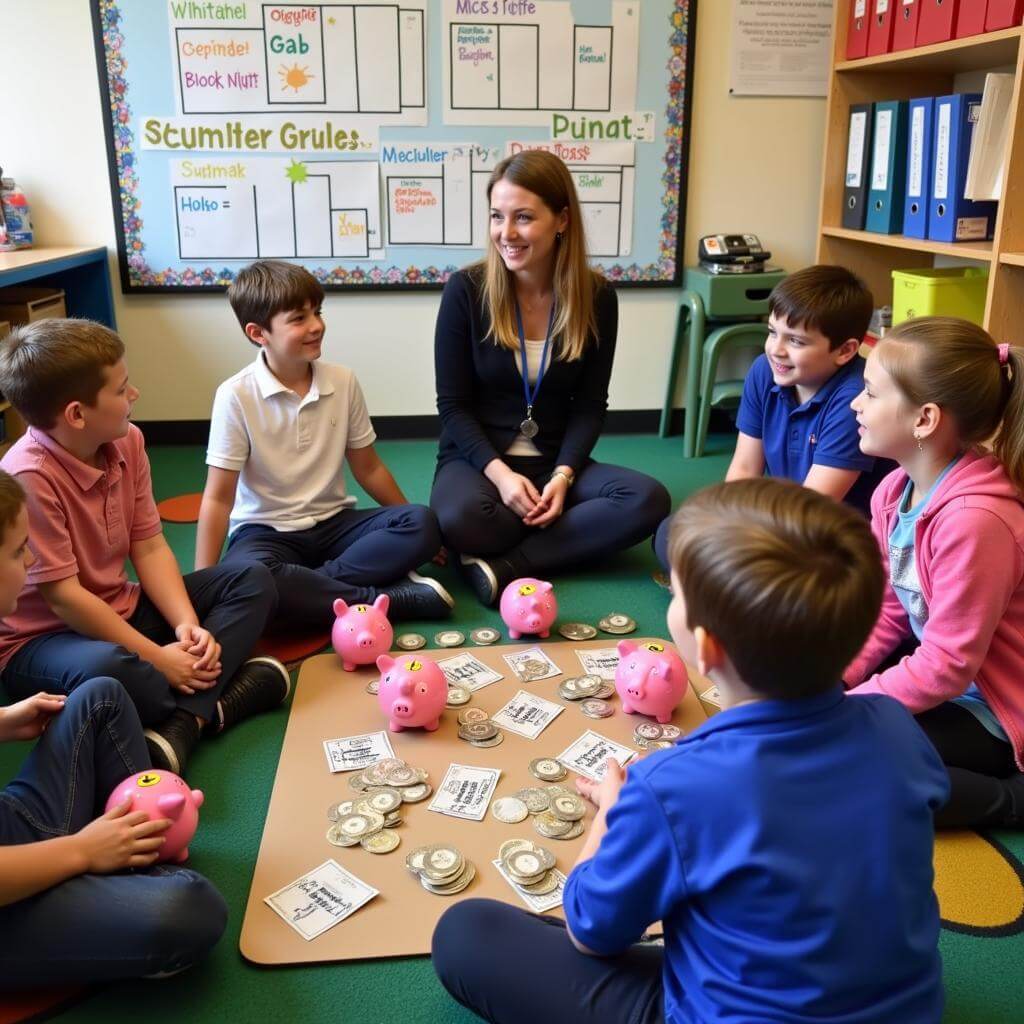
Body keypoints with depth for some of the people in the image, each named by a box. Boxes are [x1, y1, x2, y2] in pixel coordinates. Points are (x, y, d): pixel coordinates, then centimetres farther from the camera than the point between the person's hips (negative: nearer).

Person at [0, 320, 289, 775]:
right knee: (104, 670, -42)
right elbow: (63, 597, -25)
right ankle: (217, 702, -12)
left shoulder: (126, 440, -6)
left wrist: (187, 625, -16)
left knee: (253, 580, -1)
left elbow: (149, 549, -2)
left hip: (122, 612, 8)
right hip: (45, 637, -8)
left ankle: (179, 728, -21)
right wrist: (157, 658, -23)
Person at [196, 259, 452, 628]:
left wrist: (414, 534, 11)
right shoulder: (236, 396, -14)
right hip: (266, 531, -3)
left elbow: (367, 468, 9)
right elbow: (218, 498, -11)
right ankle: (393, 598, -27)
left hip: (333, 522, 4)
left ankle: (308, 588, -23)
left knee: (422, 524, -21)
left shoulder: (343, 381, -2)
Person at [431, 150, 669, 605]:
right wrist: (500, 472, -22)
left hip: (554, 463, 3)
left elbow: (590, 405, 0)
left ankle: (503, 566, -24)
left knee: (648, 499, -24)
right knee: (461, 517, -37)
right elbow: (453, 405, -7)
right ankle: (570, 540, -10)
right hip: (477, 459, -2)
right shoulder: (466, 290, -9)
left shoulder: (596, 296, -4)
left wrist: (563, 475, -17)